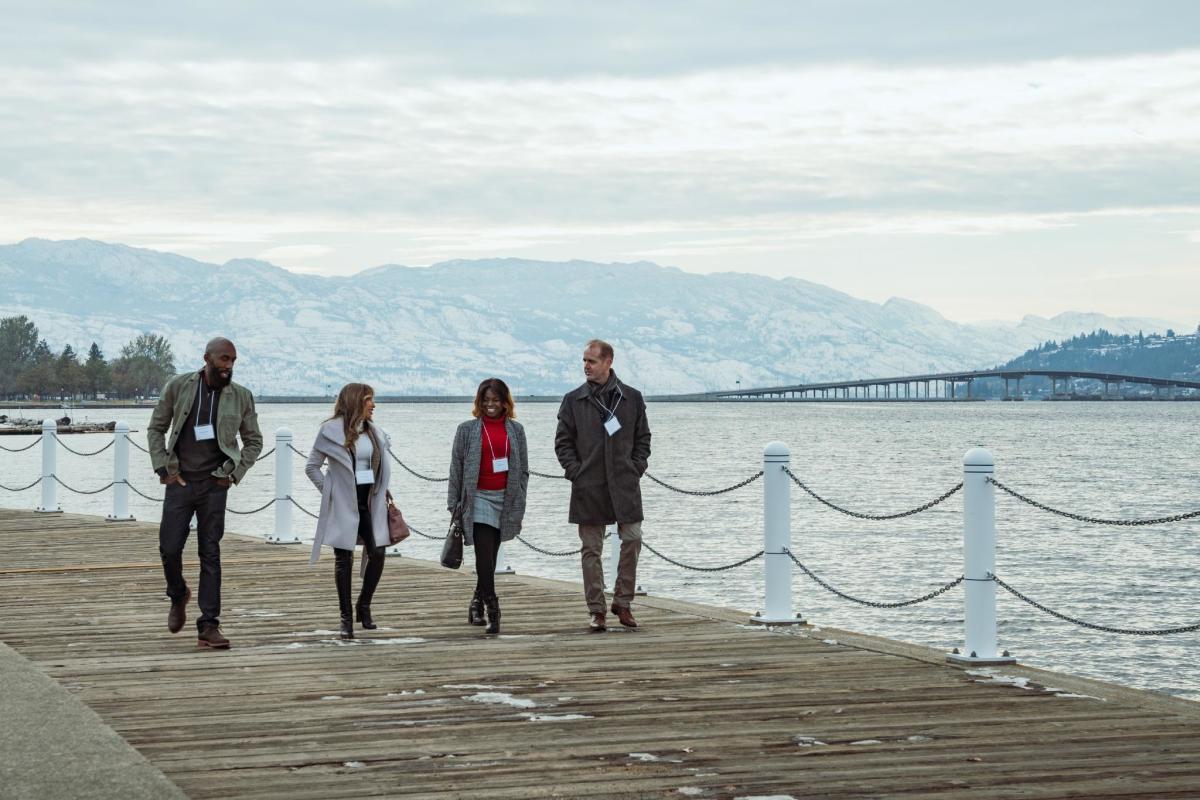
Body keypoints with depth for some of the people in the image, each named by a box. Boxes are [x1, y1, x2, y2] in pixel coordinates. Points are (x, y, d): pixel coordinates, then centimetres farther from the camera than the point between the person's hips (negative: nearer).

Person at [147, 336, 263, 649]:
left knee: (210, 553, -2)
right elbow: (156, 428, 8)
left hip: (214, 484, 0)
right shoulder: (178, 386, 0)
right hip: (180, 482, 0)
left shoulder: (241, 396, 1)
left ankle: (209, 626, -1)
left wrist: (235, 473, 0)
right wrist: (163, 468, -1)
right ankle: (178, 596, 30)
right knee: (169, 548, -2)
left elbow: (254, 441, 12)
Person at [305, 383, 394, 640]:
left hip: (369, 502, 5)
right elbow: (312, 466, -1)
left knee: (377, 553, -3)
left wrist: (382, 491, 11)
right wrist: (329, 492, -5)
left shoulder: (374, 432, 10)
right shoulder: (332, 431, -6)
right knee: (344, 559, 0)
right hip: (343, 504, -5)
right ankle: (346, 617, 7)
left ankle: (363, 606, 18)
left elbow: (382, 463, 22)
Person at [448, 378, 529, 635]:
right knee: (484, 554, -13)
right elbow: (456, 468, 5)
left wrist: (518, 503, 5)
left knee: (490, 558, 7)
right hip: (478, 497, -3)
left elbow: (522, 469, 12)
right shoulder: (467, 430, 4)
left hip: (505, 498, 3)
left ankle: (477, 603, 20)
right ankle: (491, 608, -17)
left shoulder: (515, 430, 10)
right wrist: (454, 504, 1)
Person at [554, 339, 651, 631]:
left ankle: (622, 602, 8)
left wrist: (637, 467, 0)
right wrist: (575, 471, -4)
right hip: (588, 487, 0)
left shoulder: (632, 398, 6)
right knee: (591, 549, 2)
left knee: (632, 539, -7)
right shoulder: (574, 400, 4)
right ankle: (597, 610, 8)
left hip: (625, 485, 0)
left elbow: (643, 437, 12)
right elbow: (563, 441, 7)